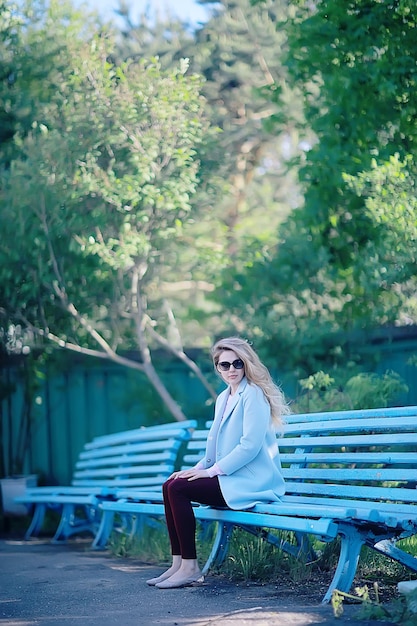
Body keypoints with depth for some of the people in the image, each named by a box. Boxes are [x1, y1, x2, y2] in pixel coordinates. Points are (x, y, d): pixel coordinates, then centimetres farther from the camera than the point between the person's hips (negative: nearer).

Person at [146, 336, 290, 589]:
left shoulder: (253, 394, -11)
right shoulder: (223, 398, 17)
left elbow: (250, 445, -20)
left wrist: (212, 470, -17)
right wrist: (199, 468, 4)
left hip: (251, 481, -9)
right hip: (228, 478, 9)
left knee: (178, 488, -19)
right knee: (170, 485, -4)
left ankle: (190, 567, -14)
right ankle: (178, 563, -5)